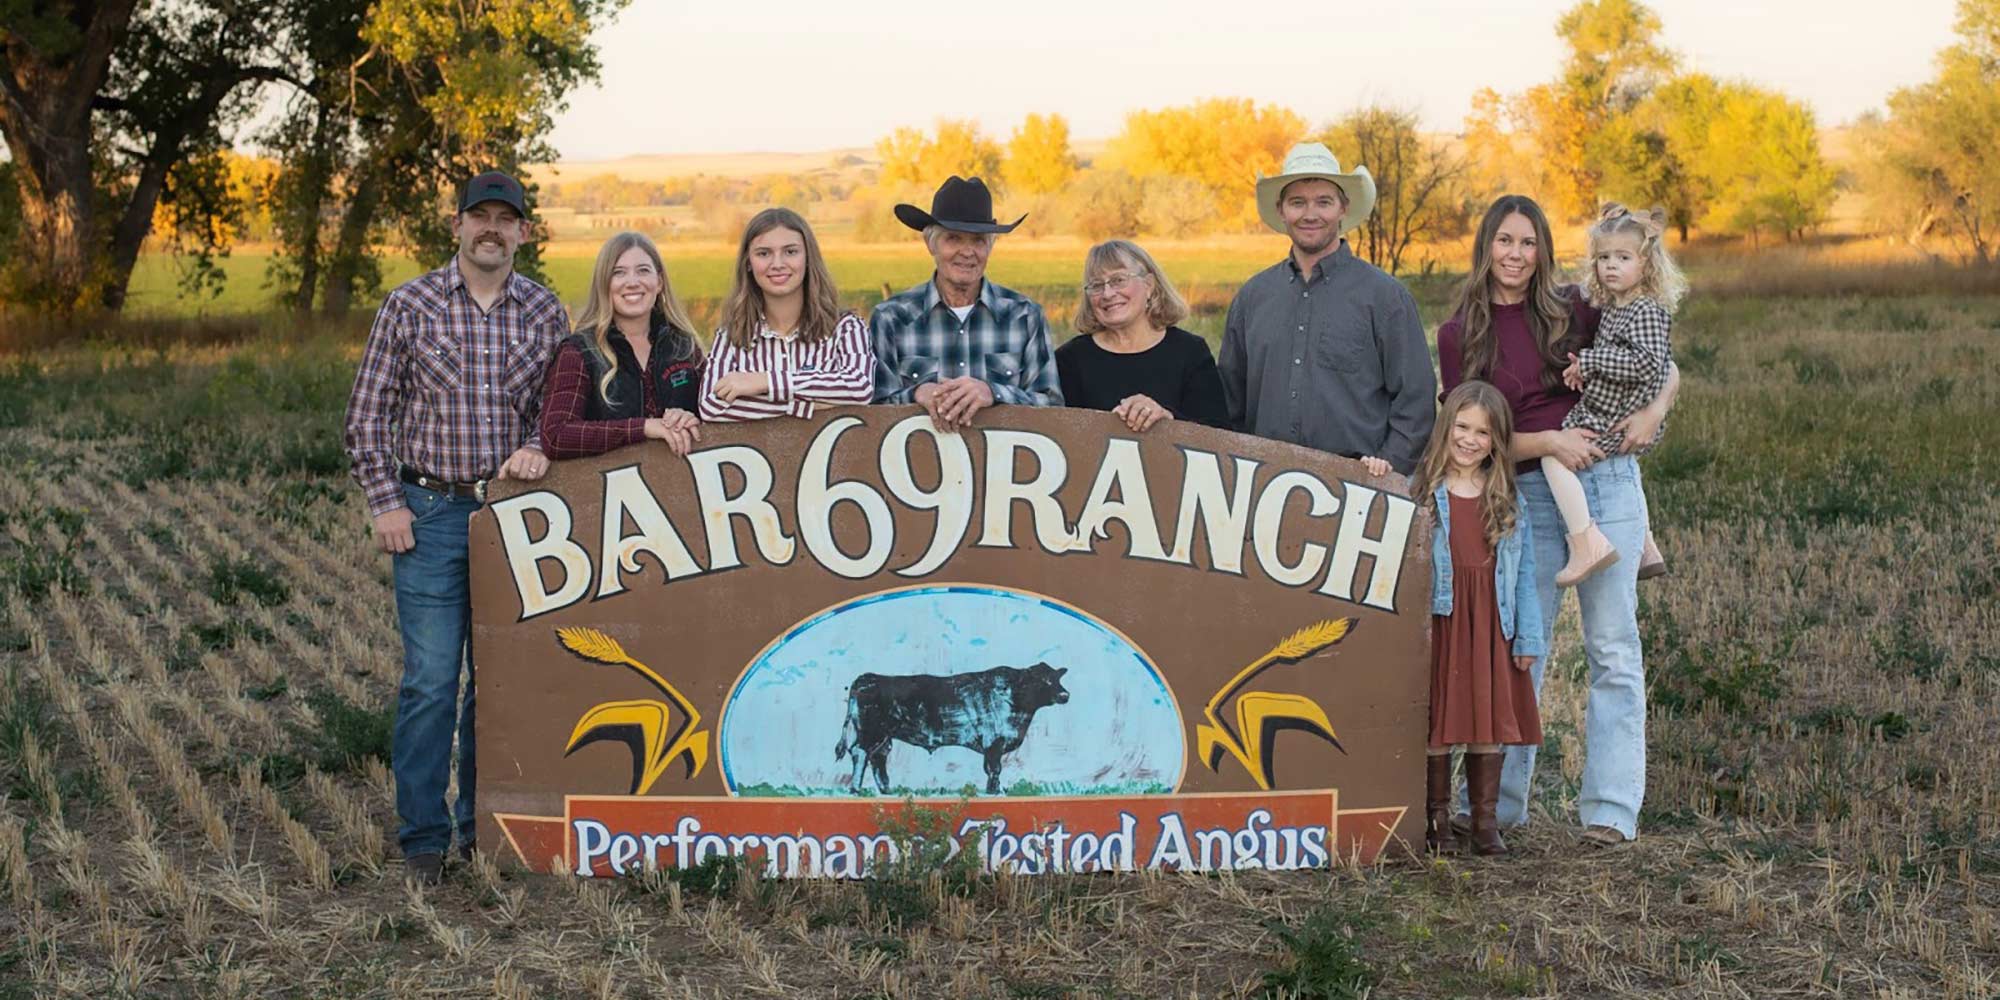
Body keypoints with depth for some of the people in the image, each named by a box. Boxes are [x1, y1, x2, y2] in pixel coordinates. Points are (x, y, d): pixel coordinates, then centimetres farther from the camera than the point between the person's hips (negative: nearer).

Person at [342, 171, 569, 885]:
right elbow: (366, 415, 2)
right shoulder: (409, 306, 0)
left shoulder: (546, 312, 7)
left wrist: (538, 449, -7)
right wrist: (386, 504, -5)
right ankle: (424, 839, 5)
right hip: (432, 511, -2)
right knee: (431, 681, -5)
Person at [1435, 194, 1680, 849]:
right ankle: (1498, 804, 15)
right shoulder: (1460, 335, 4)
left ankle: (1611, 808, 4)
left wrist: (1654, 410, -8)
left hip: (1608, 483, 0)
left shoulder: (1573, 310, 5)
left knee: (1613, 648, 0)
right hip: (1527, 496, 0)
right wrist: (1548, 441, -14)